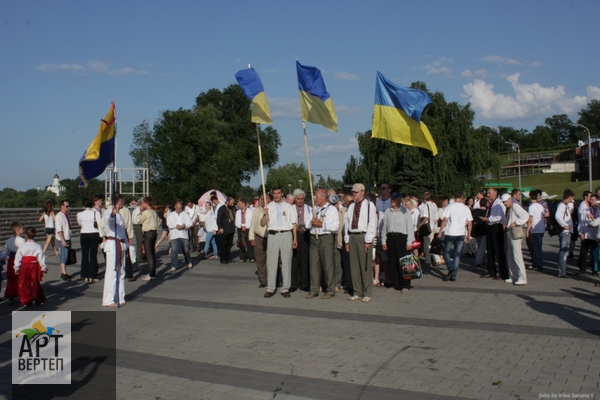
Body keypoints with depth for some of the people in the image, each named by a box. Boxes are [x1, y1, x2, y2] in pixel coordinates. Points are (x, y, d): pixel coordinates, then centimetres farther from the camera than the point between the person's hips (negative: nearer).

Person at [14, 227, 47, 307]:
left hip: (24, 267, -1)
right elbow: (41, 258, -4)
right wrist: (44, 268, 5)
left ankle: (26, 302, 6)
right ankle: (40, 300, 21)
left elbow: (17, 258, -1)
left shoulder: (21, 247, -2)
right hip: (34, 266, 1)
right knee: (36, 284, 13)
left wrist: (16, 268, 8)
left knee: (24, 284, 6)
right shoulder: (37, 246, -4)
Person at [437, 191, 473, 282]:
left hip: (450, 233, -3)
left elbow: (445, 220, -11)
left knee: (446, 251, 11)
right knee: (457, 254, 8)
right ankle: (453, 275, 6)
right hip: (461, 234, 3)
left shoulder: (450, 206, -6)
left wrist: (440, 232, -6)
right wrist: (468, 235, 16)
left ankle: (451, 268, -11)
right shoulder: (466, 208, 5)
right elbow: (470, 223, 6)